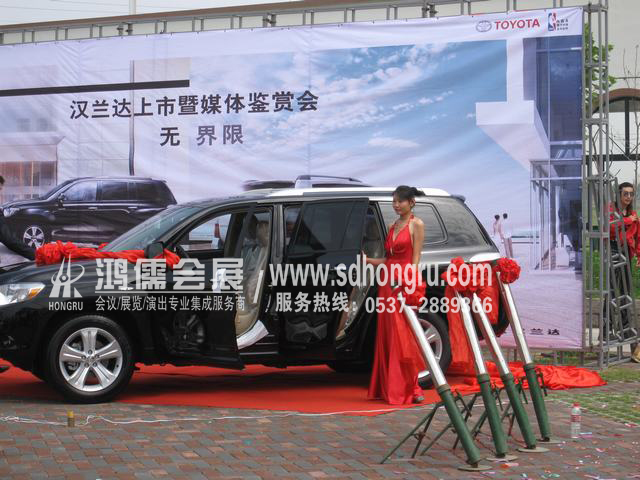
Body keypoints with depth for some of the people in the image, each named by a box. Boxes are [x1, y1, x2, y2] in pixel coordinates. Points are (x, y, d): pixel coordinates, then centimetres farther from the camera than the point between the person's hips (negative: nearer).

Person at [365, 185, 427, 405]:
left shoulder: (416, 224, -1)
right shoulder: (392, 226, 18)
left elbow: (415, 259, -7)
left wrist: (408, 285, -15)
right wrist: (367, 260, 5)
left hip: (405, 284, -7)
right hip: (388, 282, 7)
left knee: (403, 337, -9)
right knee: (386, 336, 5)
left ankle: (410, 389, -6)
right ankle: (388, 388, 8)